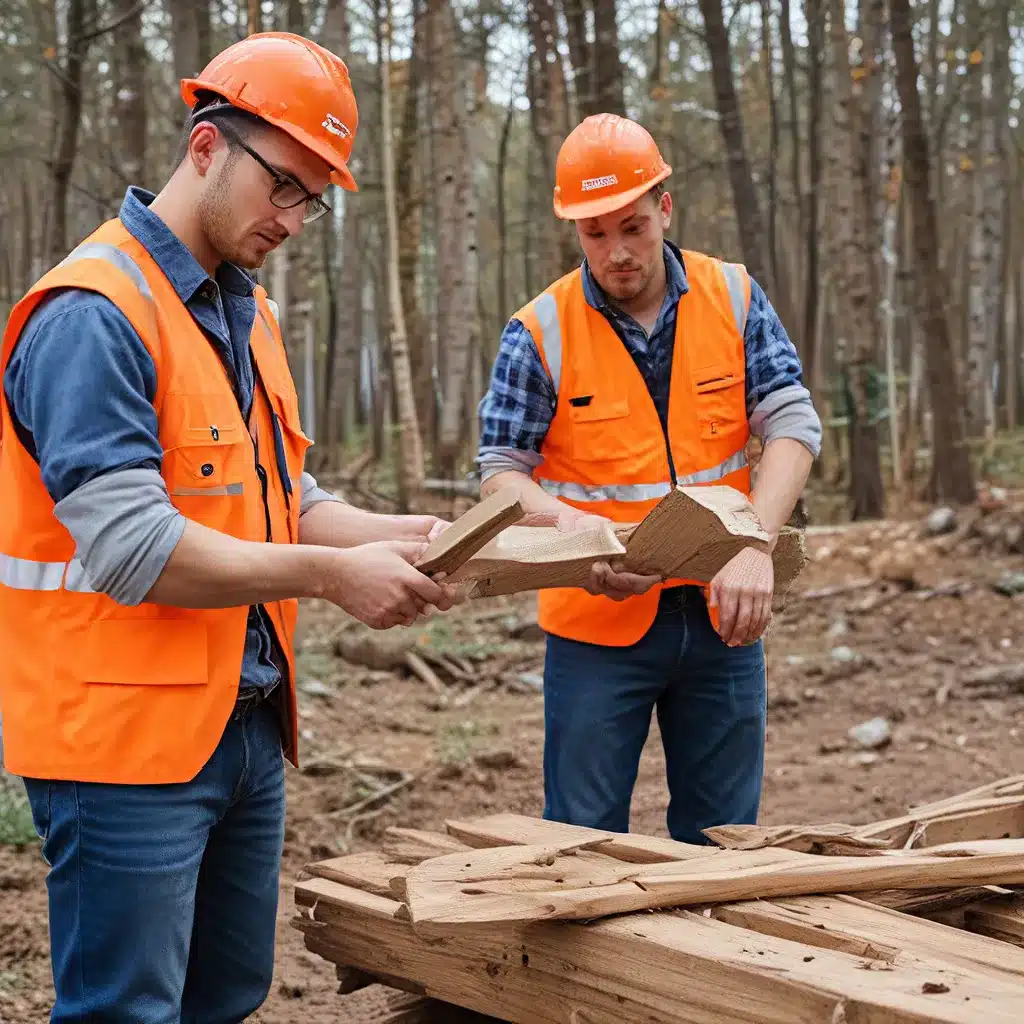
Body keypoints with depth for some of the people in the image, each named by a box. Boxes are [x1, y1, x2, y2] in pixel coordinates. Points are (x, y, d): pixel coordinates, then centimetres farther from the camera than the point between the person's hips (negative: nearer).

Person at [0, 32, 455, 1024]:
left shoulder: (246, 313, 12)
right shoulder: (93, 314, -16)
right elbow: (130, 548, -23)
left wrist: (409, 536, -3)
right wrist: (329, 575, -20)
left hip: (247, 725, 9)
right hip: (128, 735, -9)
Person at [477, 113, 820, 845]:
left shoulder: (734, 298, -1)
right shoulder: (540, 332, -8)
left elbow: (793, 426, -7)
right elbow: (500, 473, -6)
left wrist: (755, 546, -22)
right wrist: (570, 523, -27)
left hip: (720, 615, 3)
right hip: (598, 620, -2)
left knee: (722, 839, 14)